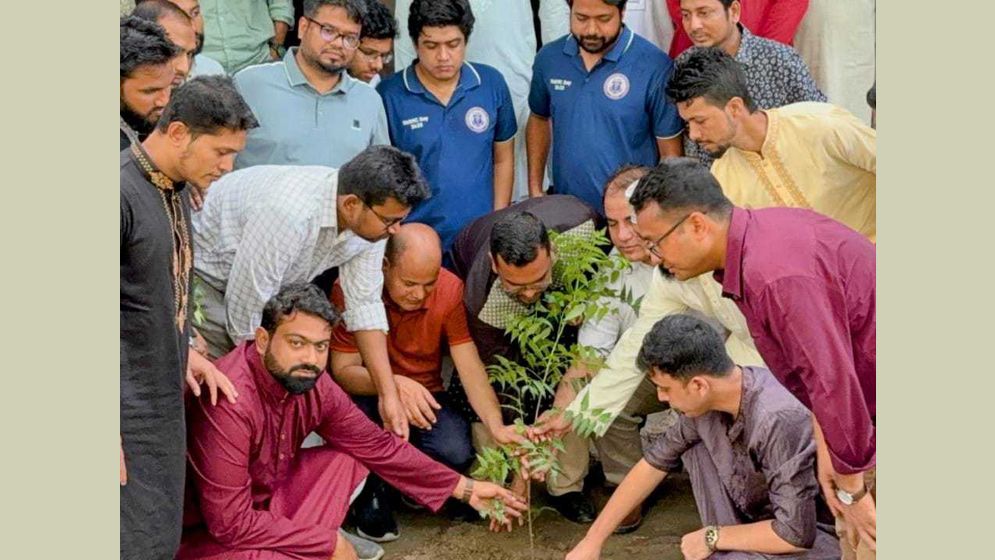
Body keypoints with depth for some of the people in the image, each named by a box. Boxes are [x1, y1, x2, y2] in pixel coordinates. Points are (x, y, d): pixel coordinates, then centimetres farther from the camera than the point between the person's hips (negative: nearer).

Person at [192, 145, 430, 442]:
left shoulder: (369, 218, -17)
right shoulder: (289, 213, -41)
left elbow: (364, 305, -9)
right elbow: (245, 310, -32)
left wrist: (388, 395, -13)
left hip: (267, 283, 7)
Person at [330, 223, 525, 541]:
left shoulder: (450, 290, -15)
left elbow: (470, 368, -17)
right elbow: (342, 371, -19)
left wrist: (496, 426, -32)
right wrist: (393, 384, -38)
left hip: (424, 396, 2)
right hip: (367, 396, -1)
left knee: (456, 453, -27)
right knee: (354, 409, -36)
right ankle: (369, 494, -3)